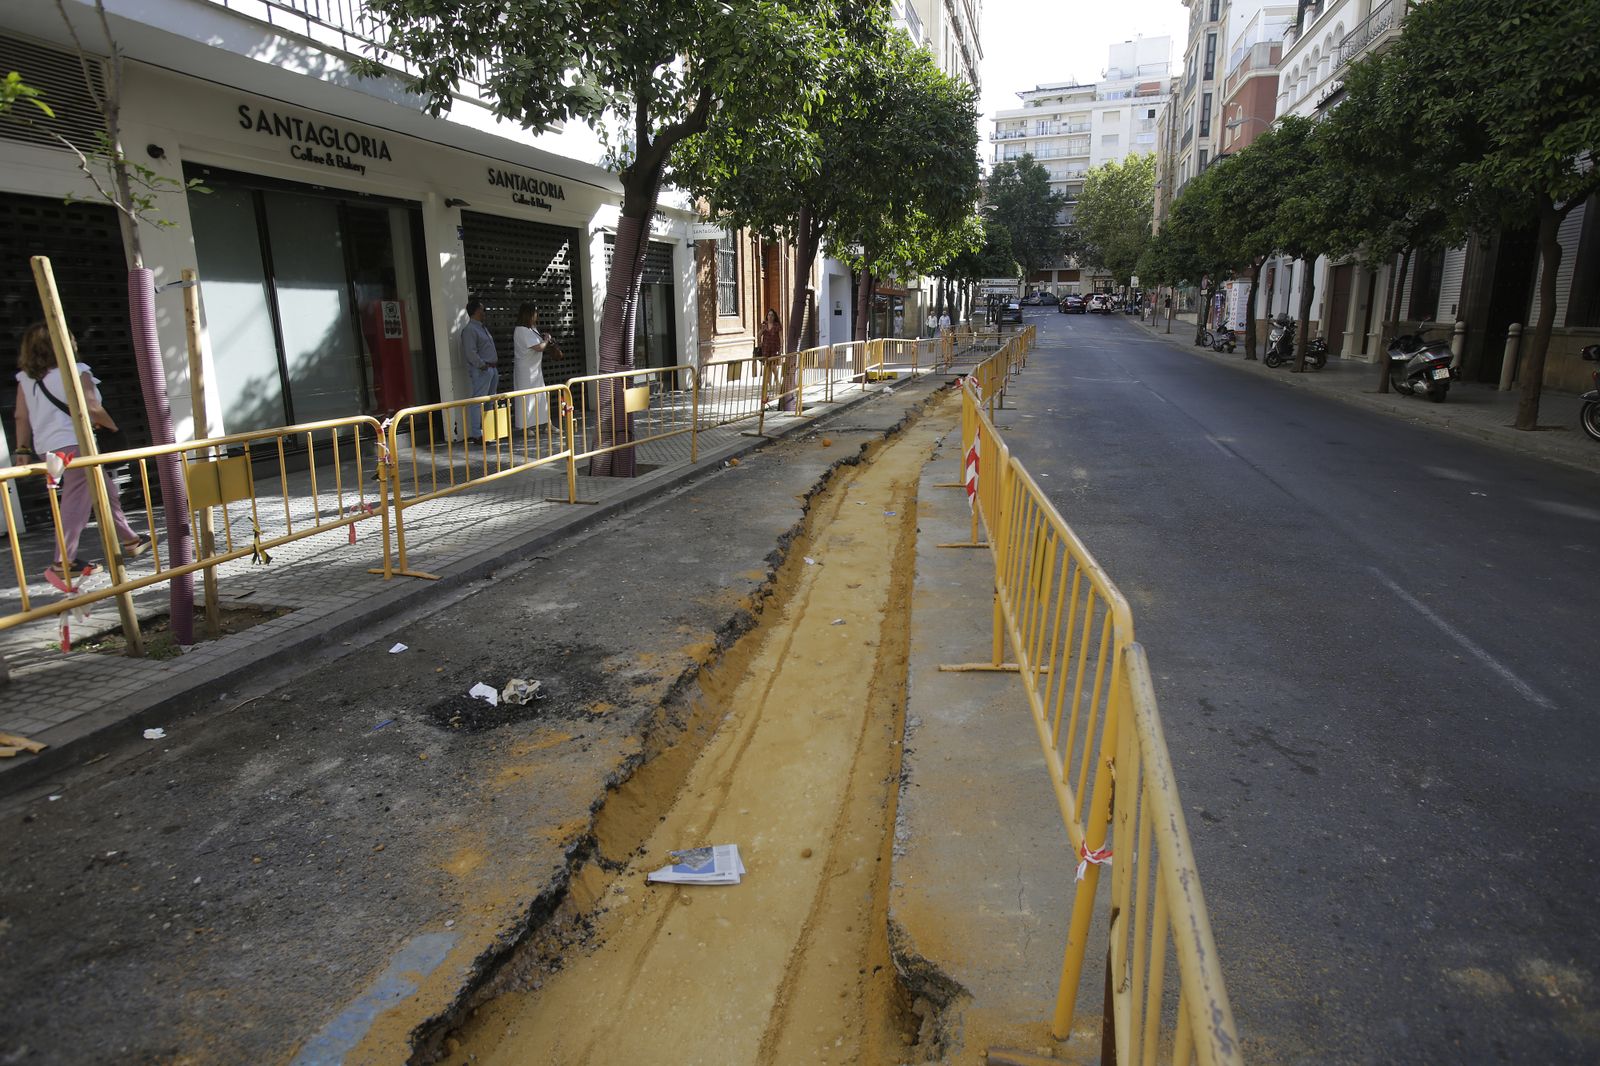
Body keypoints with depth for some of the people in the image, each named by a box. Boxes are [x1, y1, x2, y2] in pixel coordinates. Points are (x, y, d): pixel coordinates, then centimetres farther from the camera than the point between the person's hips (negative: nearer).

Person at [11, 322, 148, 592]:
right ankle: (62, 564, -11)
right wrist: (113, 426, 2)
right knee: (76, 504, -6)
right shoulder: (75, 372, -10)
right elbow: (92, 409, -16)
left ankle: (129, 541, 31)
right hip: (74, 444, -8)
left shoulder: (25, 377, 10)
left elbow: (21, 416, 9)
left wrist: (23, 449, 13)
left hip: (46, 447, 8)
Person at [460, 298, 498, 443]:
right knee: (478, 403, -9)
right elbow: (470, 353, -18)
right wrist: (483, 366, -17)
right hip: (481, 370, -10)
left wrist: (495, 364, 13)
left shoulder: (483, 327, 18)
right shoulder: (470, 330, -11)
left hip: (492, 369, 10)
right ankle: (476, 435, -9)